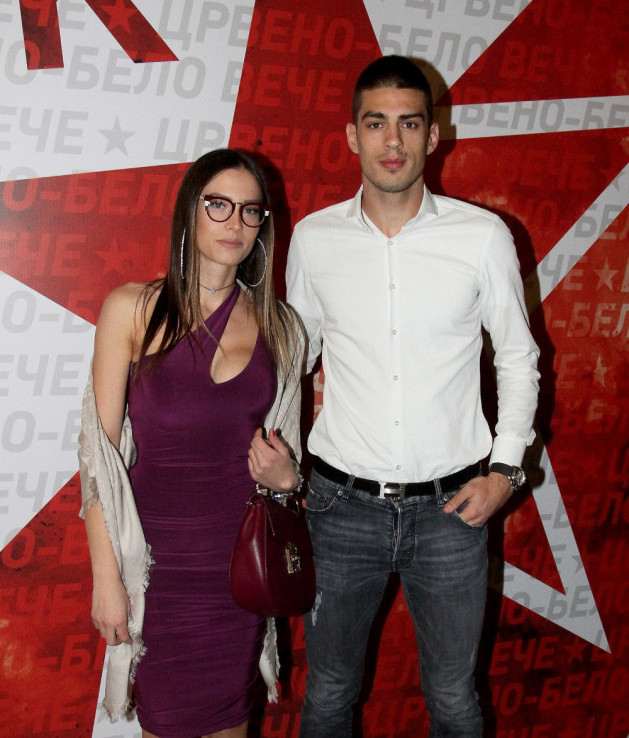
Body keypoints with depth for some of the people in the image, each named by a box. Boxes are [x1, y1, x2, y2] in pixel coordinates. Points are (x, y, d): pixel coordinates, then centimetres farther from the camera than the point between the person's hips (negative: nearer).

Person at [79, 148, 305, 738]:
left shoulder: (278, 327, 5)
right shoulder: (131, 310, -5)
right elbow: (100, 448, -7)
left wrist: (284, 476, -8)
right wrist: (106, 577, -10)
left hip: (242, 555, 3)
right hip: (159, 553, -2)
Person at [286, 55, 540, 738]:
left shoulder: (482, 236, -4)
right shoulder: (313, 238, 0)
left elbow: (517, 356, 7)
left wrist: (506, 467, -2)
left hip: (451, 508, -1)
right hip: (342, 503, 1)